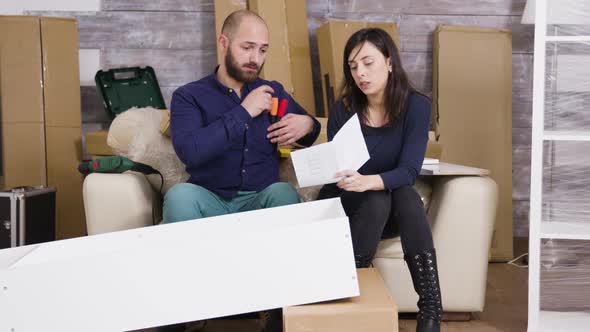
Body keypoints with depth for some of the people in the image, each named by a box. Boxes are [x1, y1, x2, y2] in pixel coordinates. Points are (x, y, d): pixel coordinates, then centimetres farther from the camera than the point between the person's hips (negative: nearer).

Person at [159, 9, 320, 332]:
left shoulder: (273, 91, 13)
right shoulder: (189, 96, 1)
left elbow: (310, 130, 27)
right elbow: (190, 151, -17)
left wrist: (307, 124, 0)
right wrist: (243, 113, -16)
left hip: (261, 200, 2)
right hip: (209, 201, -2)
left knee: (284, 191, -32)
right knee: (180, 194, -34)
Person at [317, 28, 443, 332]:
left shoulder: (416, 105, -12)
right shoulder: (343, 110, -9)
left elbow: (408, 171, -23)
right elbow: (333, 172, -10)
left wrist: (367, 181, -43)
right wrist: (331, 174, -35)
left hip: (397, 209, 0)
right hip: (349, 207, 0)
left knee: (406, 194, -33)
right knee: (378, 200, -32)